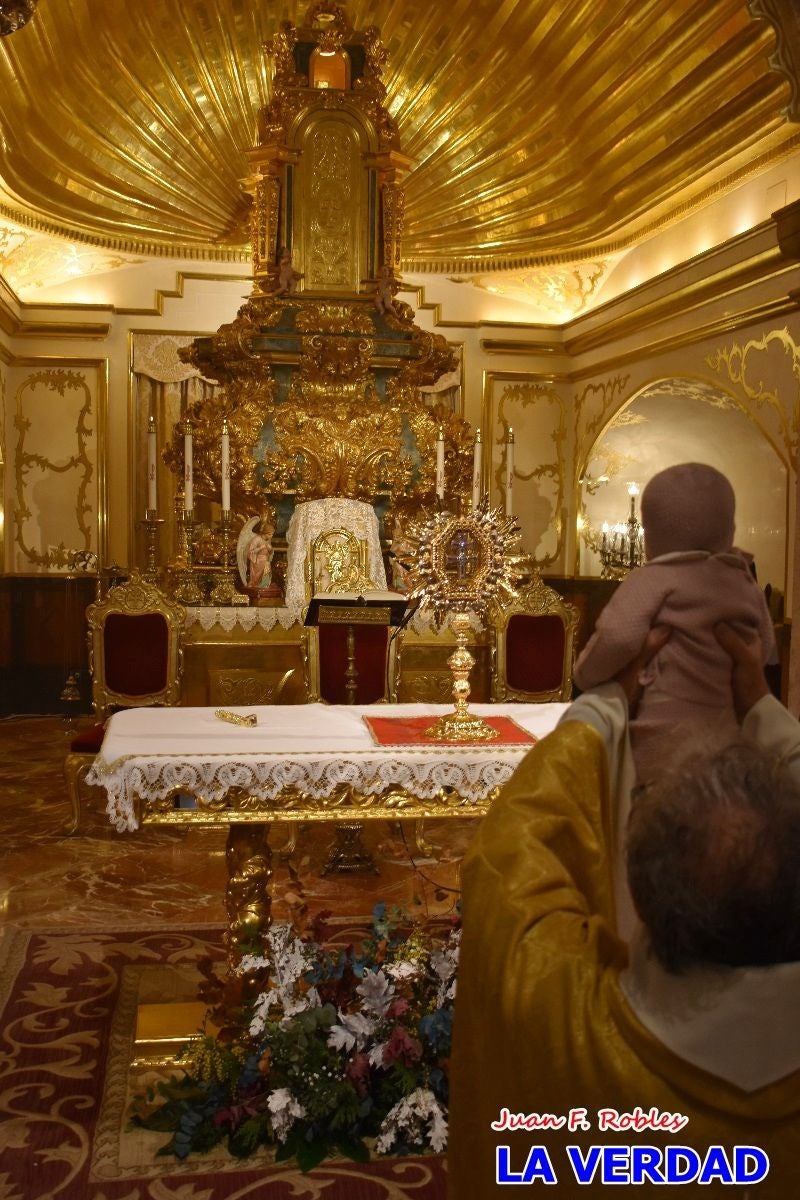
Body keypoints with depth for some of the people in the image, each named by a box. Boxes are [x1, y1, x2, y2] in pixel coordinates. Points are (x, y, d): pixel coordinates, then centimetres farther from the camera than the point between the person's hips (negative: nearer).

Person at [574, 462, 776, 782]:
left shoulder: (655, 579, -9)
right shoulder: (746, 585, 12)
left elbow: (618, 636, -25)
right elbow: (764, 650, 26)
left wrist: (586, 675, -7)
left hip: (664, 750, -7)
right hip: (731, 746, 7)